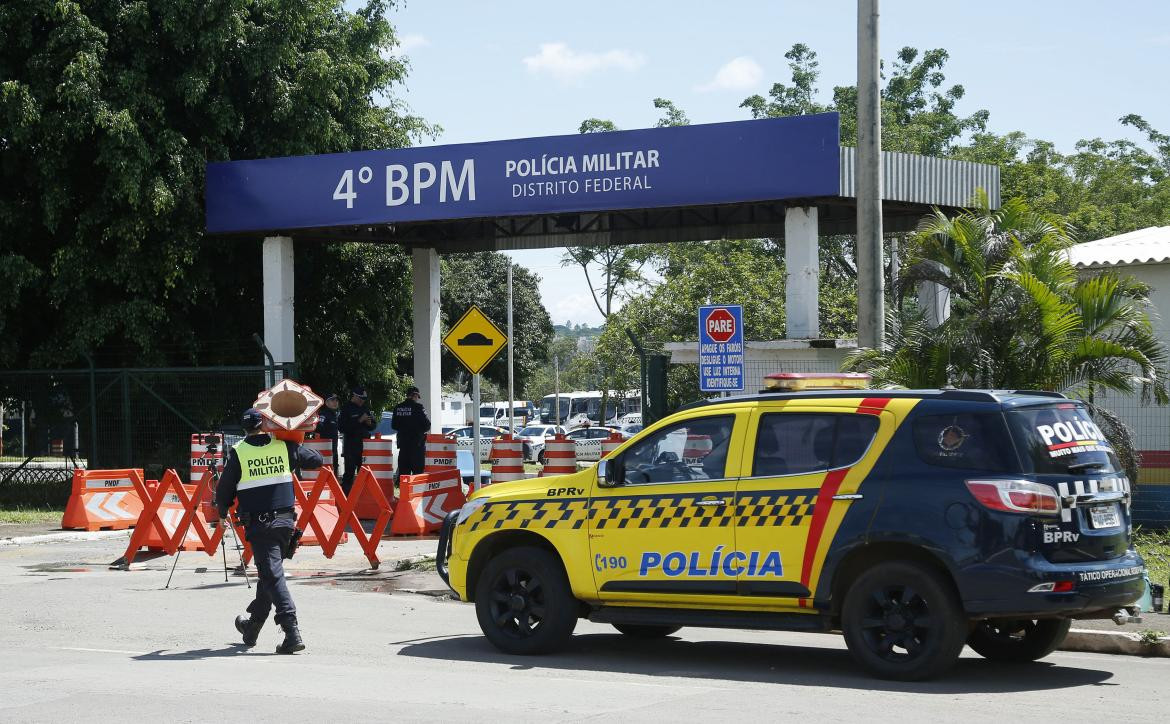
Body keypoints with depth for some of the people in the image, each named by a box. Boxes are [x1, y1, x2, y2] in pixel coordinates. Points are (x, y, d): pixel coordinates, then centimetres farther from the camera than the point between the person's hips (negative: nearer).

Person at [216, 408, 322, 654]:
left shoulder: (238, 453, -4)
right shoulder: (285, 447, 4)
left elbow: (224, 490, 2)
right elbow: (316, 460, 15)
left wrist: (222, 512, 23)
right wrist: (297, 446, 35)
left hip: (259, 524, -4)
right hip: (285, 520, 4)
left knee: (272, 575, -7)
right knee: (269, 572, 19)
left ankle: (292, 633, -20)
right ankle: (252, 626, 36)